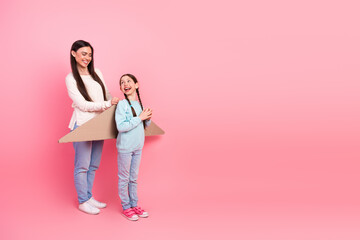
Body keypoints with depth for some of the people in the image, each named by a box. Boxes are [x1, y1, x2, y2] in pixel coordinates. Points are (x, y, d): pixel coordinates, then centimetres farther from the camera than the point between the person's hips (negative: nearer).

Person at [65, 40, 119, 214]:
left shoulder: (97, 73, 11)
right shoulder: (71, 78, -6)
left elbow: (107, 95, 19)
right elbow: (83, 105, -13)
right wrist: (108, 104, -14)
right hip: (82, 126, -6)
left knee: (93, 165, 13)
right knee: (82, 166, 1)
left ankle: (89, 197, 26)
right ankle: (83, 202, 15)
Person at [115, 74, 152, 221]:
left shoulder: (139, 104, 6)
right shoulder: (122, 104, -14)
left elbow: (145, 125, 15)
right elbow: (121, 126, -24)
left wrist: (148, 118, -6)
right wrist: (140, 117, -21)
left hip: (138, 146, 6)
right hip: (125, 147, -6)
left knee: (134, 178, 16)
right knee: (124, 178, 7)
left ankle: (134, 204, 28)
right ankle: (126, 207, 19)